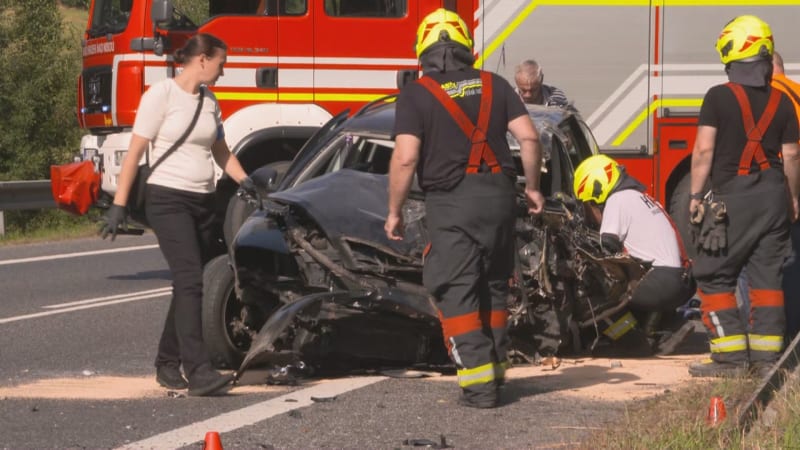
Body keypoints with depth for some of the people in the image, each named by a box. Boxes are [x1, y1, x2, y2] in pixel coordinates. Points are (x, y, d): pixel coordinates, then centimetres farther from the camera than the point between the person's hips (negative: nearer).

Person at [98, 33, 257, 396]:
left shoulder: (208, 101, 13)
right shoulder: (161, 95, -7)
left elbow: (221, 151, 24)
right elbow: (135, 152, -9)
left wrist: (245, 181, 7)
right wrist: (118, 206, -13)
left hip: (203, 202, 7)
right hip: (168, 199, -7)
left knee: (191, 285, 7)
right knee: (189, 280, -18)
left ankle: (167, 363, 19)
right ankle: (198, 371, -25)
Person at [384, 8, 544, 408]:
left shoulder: (417, 95, -5)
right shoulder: (494, 85, 7)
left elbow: (406, 157, -12)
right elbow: (528, 137, 1)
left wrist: (394, 212, -3)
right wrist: (533, 187, 13)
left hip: (452, 202, -4)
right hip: (499, 195, 4)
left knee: (457, 294, -2)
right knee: (493, 288, 18)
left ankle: (479, 380, -11)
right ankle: (495, 366, 24)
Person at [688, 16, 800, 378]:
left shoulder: (718, 97, -9)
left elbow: (704, 149, -11)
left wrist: (695, 194, -3)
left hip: (732, 198, -4)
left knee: (713, 276, 3)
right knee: (767, 277, 8)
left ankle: (731, 356, -3)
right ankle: (766, 357, 6)